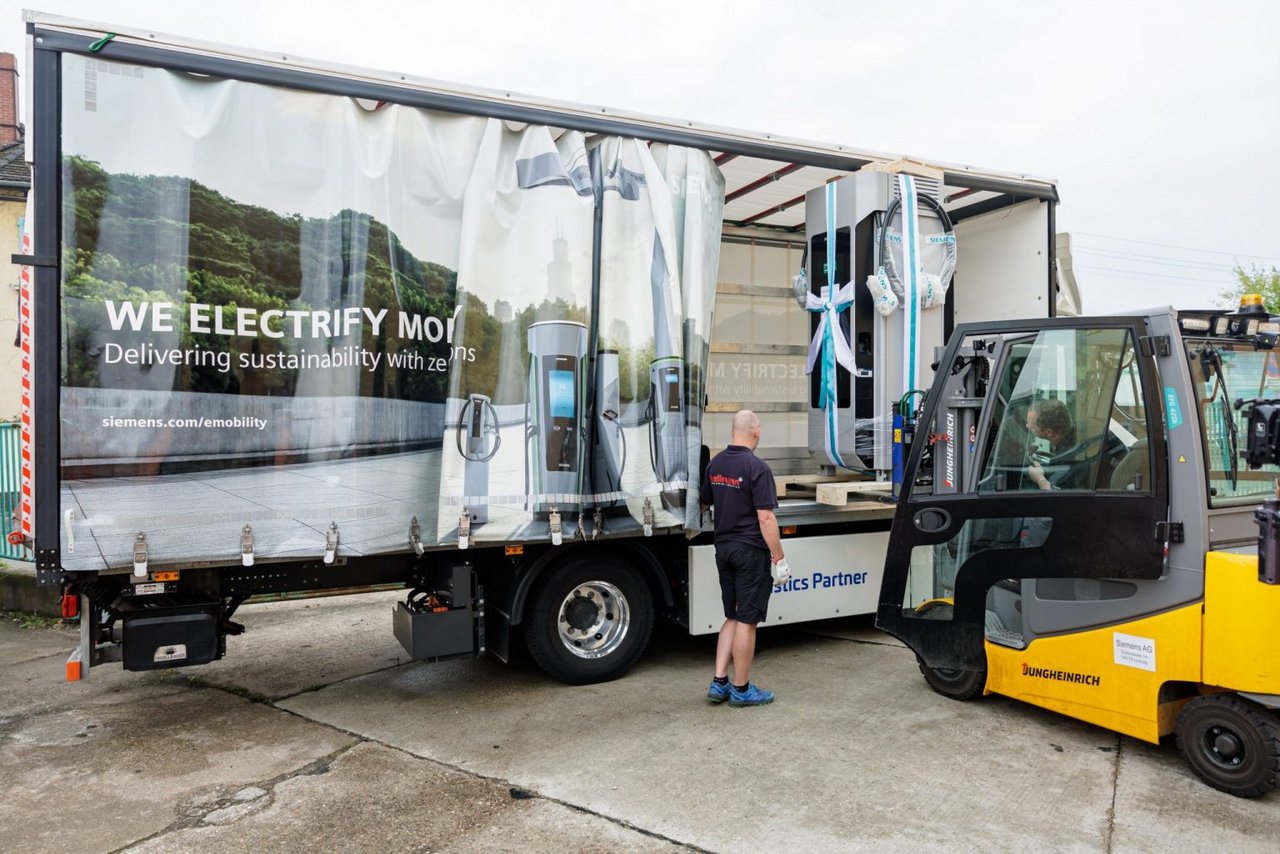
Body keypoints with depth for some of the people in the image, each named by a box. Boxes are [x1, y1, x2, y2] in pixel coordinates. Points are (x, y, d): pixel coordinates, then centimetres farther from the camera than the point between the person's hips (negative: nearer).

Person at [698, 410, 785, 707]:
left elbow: (704, 504, 20)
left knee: (732, 618, 17)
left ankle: (719, 683, 16)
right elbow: (765, 518, -20)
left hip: (723, 548, 7)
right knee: (746, 621, 2)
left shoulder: (715, 464, 6)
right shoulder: (757, 467, -16)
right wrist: (779, 558, -14)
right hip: (751, 551, -7)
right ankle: (741, 688, 12)